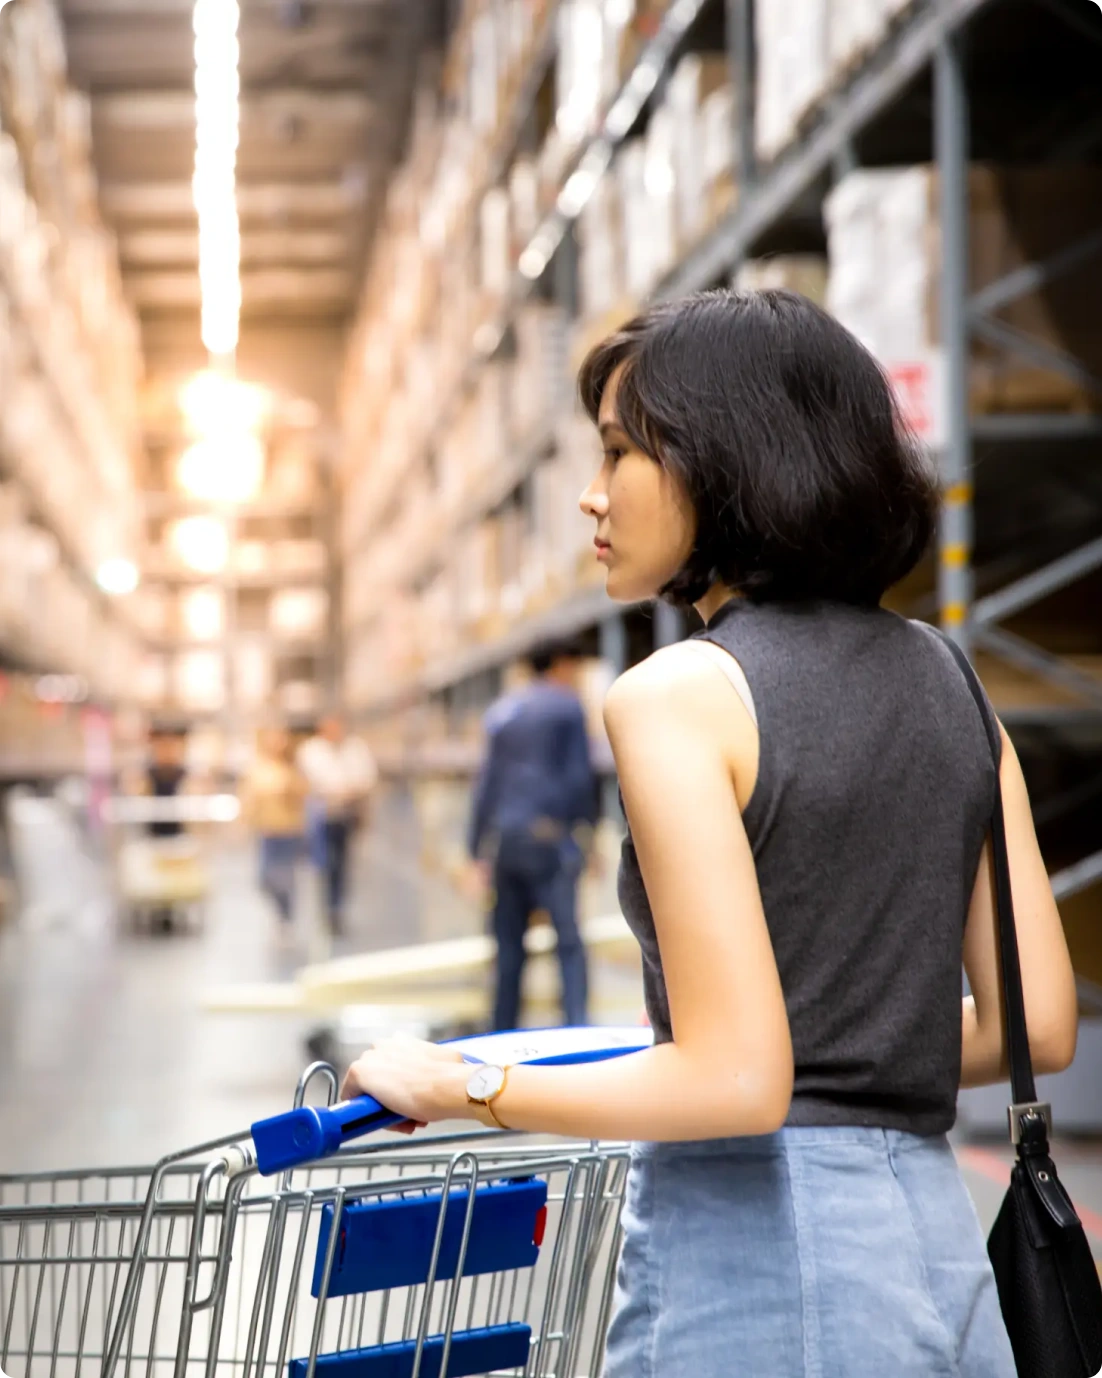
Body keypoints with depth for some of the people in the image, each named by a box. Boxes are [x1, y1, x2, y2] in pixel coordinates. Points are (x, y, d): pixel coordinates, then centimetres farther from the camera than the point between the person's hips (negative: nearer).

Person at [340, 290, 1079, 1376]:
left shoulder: (678, 697, -11)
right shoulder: (946, 681, 10)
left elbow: (736, 1080, -18)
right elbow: (1037, 1025, 9)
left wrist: (461, 1087, -6)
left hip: (750, 1255, -7)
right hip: (938, 1249, 7)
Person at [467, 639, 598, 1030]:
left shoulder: (502, 711, 17)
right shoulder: (566, 706, 0)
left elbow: (488, 780, 15)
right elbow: (579, 774, -6)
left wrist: (476, 847, 15)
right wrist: (588, 823, 2)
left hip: (506, 837, 6)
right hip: (548, 835, -6)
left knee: (509, 945, 10)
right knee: (568, 939, -8)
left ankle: (503, 1032, 9)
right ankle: (576, 1025, -19)